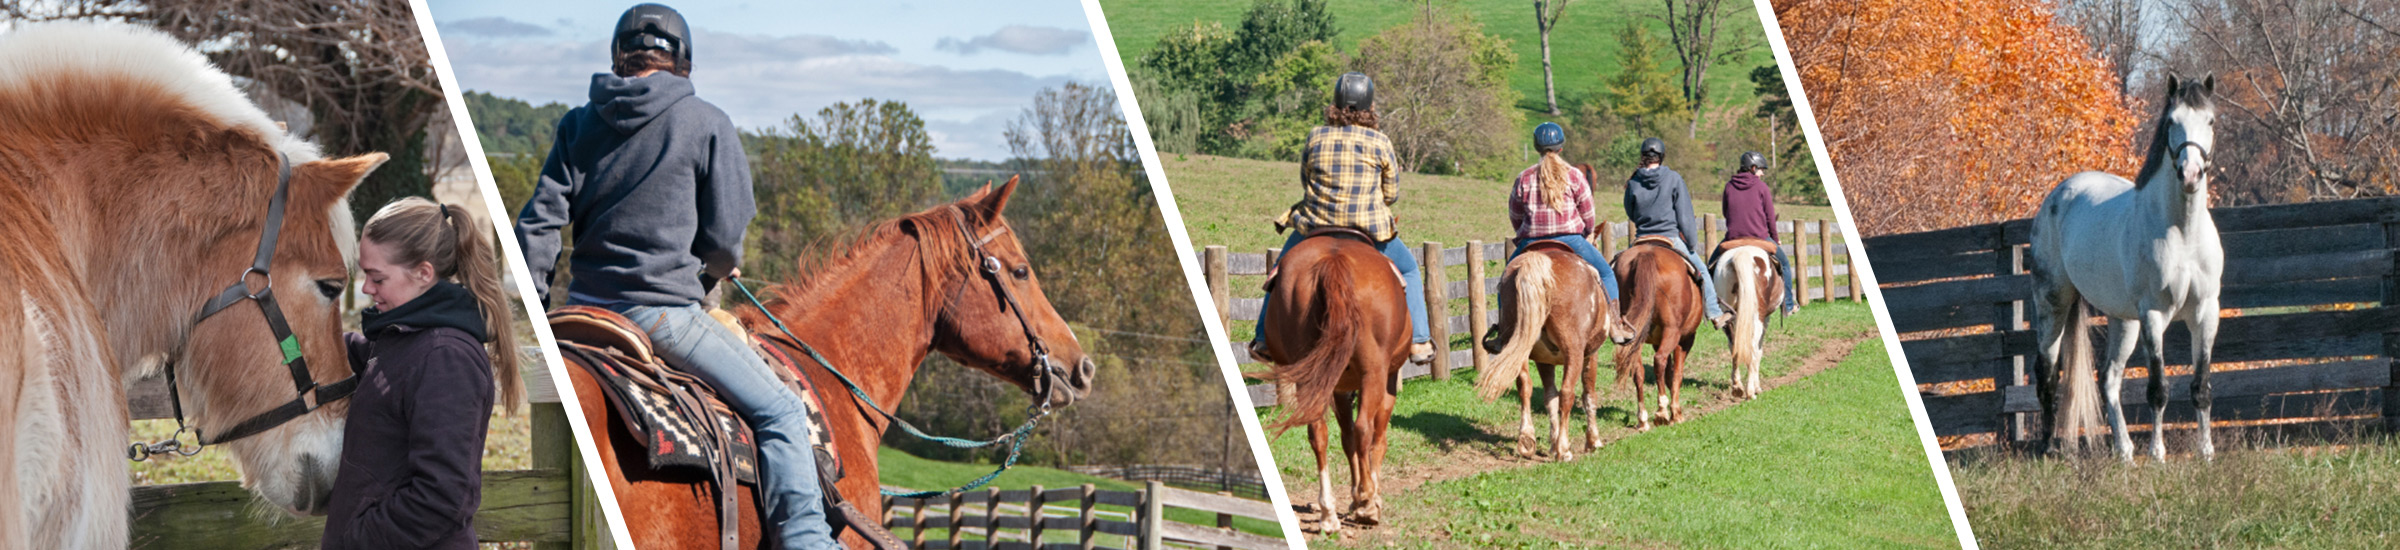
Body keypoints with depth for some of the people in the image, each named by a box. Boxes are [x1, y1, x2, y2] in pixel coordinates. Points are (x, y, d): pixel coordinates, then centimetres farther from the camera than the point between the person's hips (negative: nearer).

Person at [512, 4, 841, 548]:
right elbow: (725, 237, -2)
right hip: (663, 313, -5)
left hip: (586, 306, 5)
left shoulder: (579, 124, 8)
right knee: (780, 412, 1)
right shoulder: (707, 124, -3)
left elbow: (537, 223, 3)